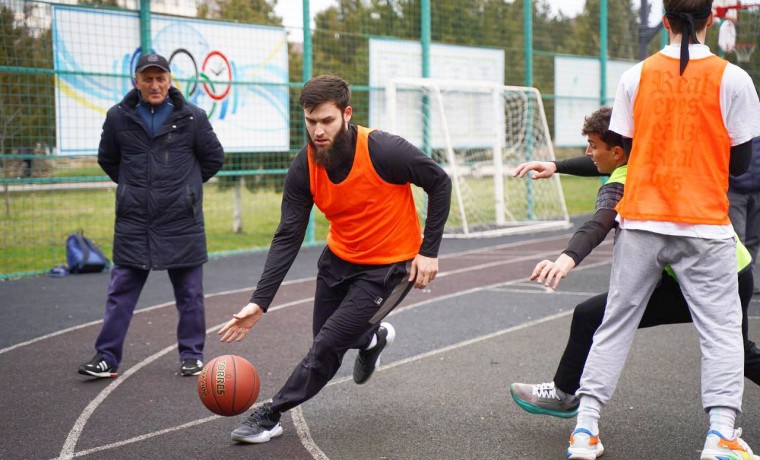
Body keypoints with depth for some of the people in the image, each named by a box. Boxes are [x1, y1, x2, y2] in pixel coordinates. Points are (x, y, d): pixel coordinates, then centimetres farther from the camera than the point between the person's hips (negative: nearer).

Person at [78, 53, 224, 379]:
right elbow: (107, 160, 18)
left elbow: (214, 158, 10)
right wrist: (132, 186, 13)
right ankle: (106, 357, 6)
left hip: (181, 221, -1)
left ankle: (192, 355, 17)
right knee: (121, 291, 2)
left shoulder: (192, 117, -2)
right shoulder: (119, 117, 2)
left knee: (189, 293, 6)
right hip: (133, 221, 1)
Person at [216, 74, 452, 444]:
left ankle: (271, 416, 6)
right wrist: (259, 302, -22)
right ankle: (374, 337, 52)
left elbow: (439, 182, -12)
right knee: (324, 337, 18)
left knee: (327, 346, -11)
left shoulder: (384, 150, -27)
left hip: (389, 265, -5)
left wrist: (429, 250, -13)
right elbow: (288, 238, -14)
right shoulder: (304, 167, -14)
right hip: (339, 259, 5)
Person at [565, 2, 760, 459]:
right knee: (721, 328, 5)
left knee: (616, 323, 10)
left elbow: (628, 150, 7)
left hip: (640, 222, 3)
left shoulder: (636, 77, 1)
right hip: (705, 226, -2)